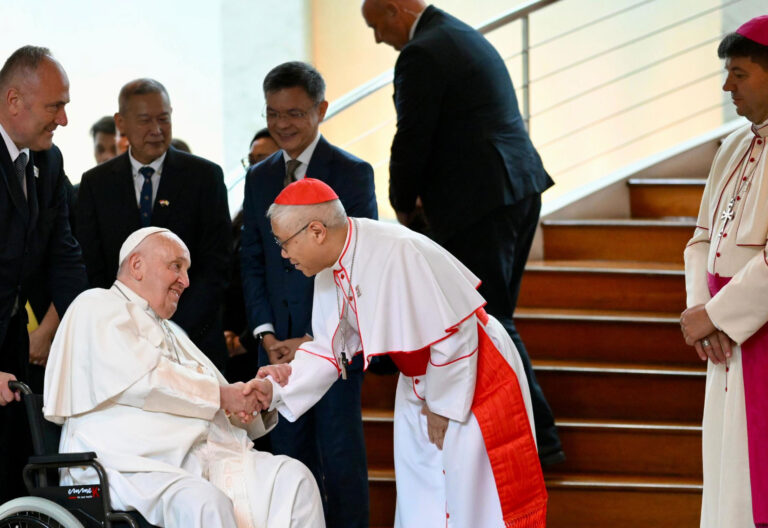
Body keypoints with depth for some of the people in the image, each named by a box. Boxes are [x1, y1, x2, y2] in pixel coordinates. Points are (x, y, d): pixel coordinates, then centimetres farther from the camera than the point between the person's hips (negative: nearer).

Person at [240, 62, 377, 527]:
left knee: (341, 459, -3)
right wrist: (267, 334, -1)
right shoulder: (259, 179, 13)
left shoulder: (353, 173, -3)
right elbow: (253, 262, 13)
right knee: (290, 458, 5)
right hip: (280, 345, 4)